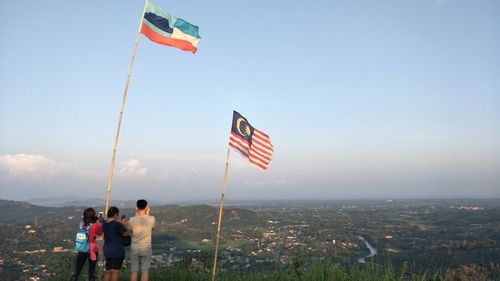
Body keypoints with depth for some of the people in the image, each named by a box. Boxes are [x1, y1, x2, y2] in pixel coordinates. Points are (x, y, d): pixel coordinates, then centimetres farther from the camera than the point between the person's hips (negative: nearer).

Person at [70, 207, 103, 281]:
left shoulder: (82, 224, -3)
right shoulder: (95, 225, -15)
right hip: (92, 250, -4)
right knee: (92, 271, 9)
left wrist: (96, 221, 8)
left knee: (77, 271, 11)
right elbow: (100, 233, 2)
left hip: (82, 250, 4)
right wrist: (100, 222, 5)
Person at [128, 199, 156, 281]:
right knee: (145, 271, 4)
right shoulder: (151, 219, -10)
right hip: (146, 248, -1)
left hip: (134, 248, 1)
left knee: (134, 271, 9)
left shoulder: (132, 220, -8)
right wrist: (147, 214, 13)